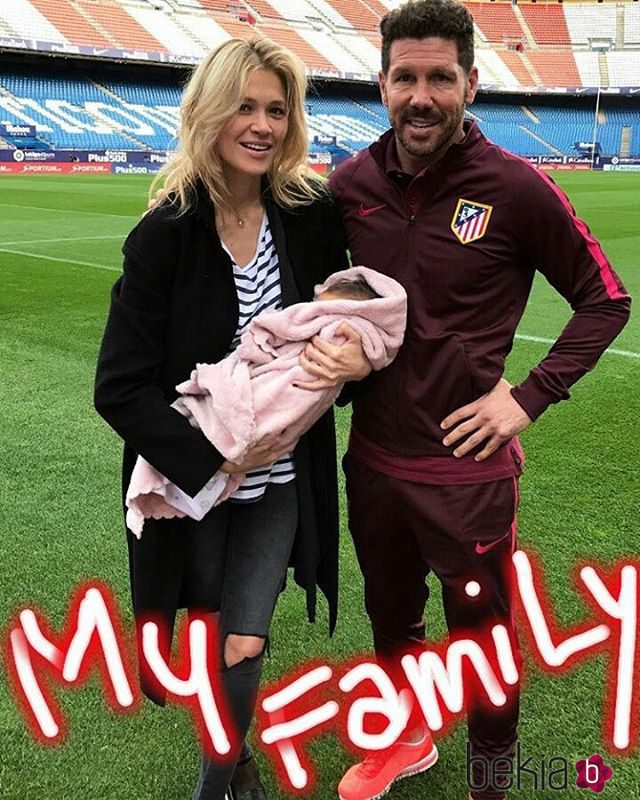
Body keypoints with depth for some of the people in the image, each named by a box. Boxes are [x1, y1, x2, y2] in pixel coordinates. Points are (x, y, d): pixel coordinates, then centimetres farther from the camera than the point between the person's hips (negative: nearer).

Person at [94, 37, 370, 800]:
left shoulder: (312, 215, -7)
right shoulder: (165, 236, -14)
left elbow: (346, 312, 8)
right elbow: (120, 388, -14)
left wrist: (357, 350, -16)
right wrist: (213, 455, -22)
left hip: (281, 478, 1)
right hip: (192, 481, -1)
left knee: (241, 646, 1)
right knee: (204, 643, 15)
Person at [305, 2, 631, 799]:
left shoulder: (515, 187, -13)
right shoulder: (351, 182, -2)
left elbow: (605, 299, -4)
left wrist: (529, 398, -12)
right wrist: (318, 336, -6)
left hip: (467, 467, -4)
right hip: (372, 457, 5)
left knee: (483, 637, 12)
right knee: (390, 617, 23)